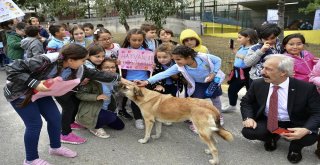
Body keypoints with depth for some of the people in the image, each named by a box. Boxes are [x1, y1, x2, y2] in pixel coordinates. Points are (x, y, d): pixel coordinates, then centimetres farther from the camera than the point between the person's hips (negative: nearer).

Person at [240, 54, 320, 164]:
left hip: (294, 125, -2)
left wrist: (306, 130, -33)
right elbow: (245, 102, 4)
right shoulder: (258, 84, -11)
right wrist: (248, 117, -16)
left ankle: (295, 147, 9)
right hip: (267, 122, 3)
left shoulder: (306, 88, -19)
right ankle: (271, 137, 14)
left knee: (309, 137, -32)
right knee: (248, 131, -23)